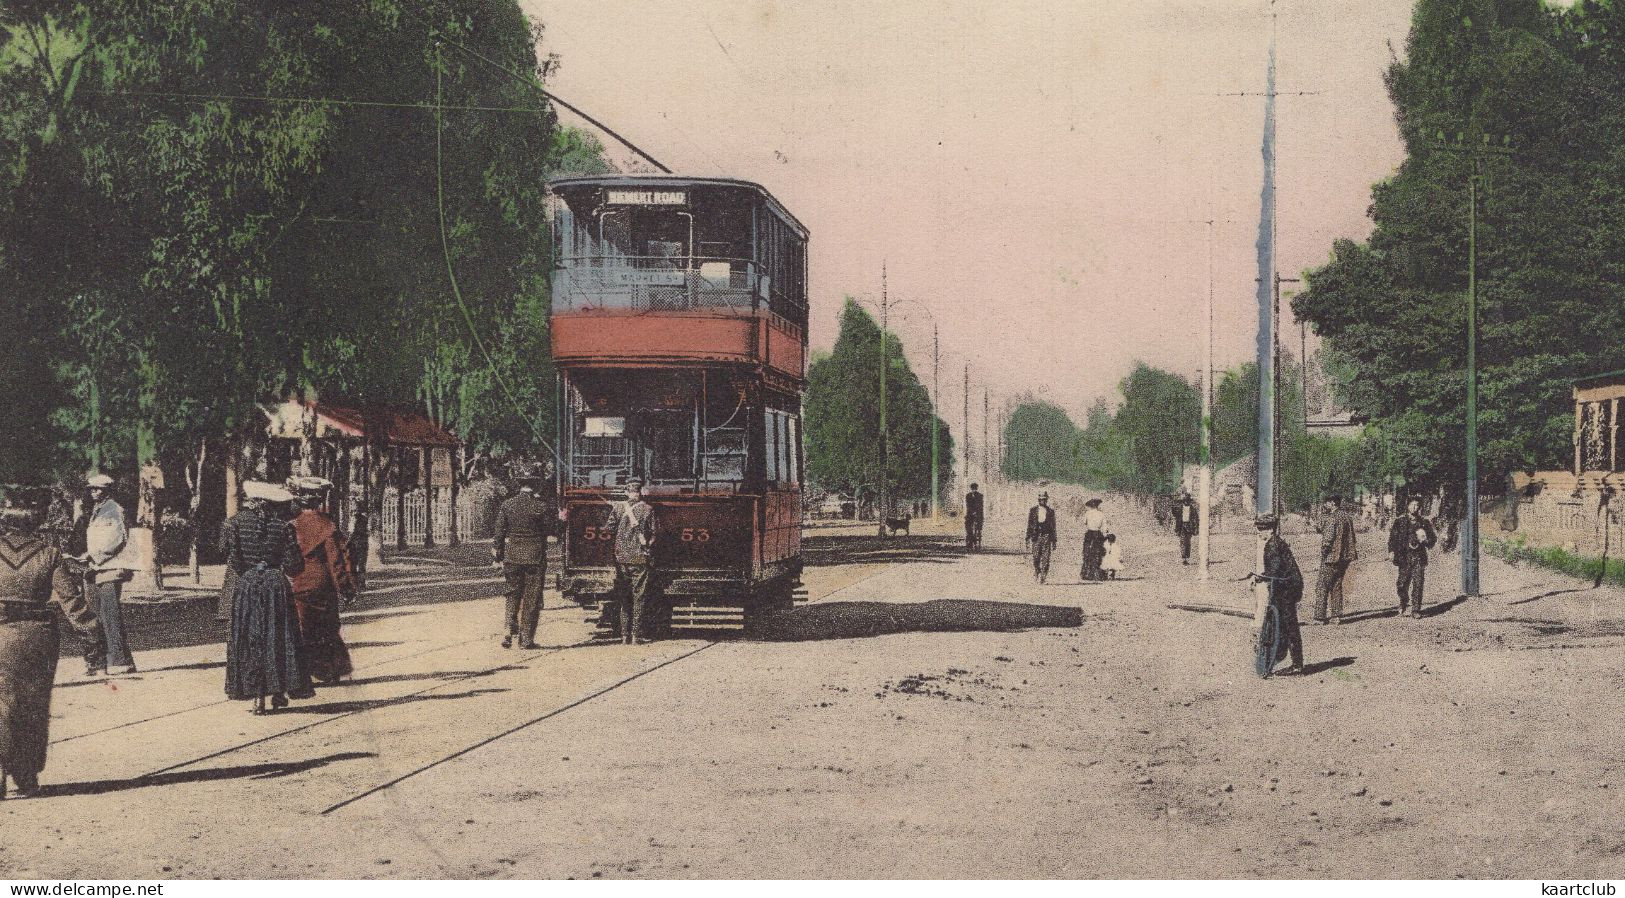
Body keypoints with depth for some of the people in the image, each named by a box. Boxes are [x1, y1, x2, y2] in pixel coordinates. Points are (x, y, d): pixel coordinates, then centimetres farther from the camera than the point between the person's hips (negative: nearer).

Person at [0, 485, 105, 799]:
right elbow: (71, 599, -3)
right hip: (39, 638, 1)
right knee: (34, 709, 12)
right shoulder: (50, 554, -4)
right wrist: (94, 630, 6)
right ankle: (28, 777, 17)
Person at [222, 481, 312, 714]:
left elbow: (231, 558, -9)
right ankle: (279, 692, 13)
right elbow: (293, 565, -5)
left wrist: (245, 573, 7)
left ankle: (258, 698, 0)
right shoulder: (283, 525, -3)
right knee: (279, 638, 11)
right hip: (276, 586, 0)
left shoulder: (237, 522, -3)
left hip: (247, 584, 0)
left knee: (249, 641, 4)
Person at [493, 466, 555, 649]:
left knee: (513, 595, 15)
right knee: (531, 598, 5)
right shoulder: (541, 507, -10)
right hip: (535, 558, -3)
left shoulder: (507, 505, 0)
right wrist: (559, 519, 17)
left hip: (512, 557, 3)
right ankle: (527, 638, 6)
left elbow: (499, 533, 2)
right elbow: (550, 530, -1)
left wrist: (498, 557, 8)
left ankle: (509, 632, 1)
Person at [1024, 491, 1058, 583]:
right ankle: (1036, 575, 21)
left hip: (1047, 537, 0)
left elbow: (1053, 527, 11)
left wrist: (1054, 542, 8)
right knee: (1036, 558, -2)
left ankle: (1043, 577, -1)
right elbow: (1029, 526, 7)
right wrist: (1028, 540, 2)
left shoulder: (1051, 511, 8)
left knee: (1045, 559, -7)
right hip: (1035, 537, 0)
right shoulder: (1032, 510, 7)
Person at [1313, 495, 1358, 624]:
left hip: (1331, 557, -8)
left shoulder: (1331, 518, -16)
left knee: (1322, 586, -1)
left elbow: (1328, 538, -19)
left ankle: (1320, 617, -3)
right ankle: (1336, 616, 18)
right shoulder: (1347, 516, 9)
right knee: (1337, 586, 17)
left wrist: (1323, 554, -10)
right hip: (1345, 558, 8)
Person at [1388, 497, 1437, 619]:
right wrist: (1391, 551, -9)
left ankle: (1416, 610, -2)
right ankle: (1403, 602, 25)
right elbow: (1393, 537, 4)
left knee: (1418, 584, -5)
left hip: (1419, 557, 1)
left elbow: (1432, 537, 18)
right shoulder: (1400, 521, 7)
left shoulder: (1424, 522, 11)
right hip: (1404, 556, -1)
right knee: (1403, 583, -3)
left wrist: (1425, 540, -5)